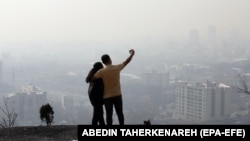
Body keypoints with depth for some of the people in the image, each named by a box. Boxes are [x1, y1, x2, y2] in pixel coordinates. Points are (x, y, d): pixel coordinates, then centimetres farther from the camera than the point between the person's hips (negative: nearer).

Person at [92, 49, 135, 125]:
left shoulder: (101, 72, -13)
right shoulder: (117, 68, -6)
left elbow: (91, 79, -8)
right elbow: (127, 61, 9)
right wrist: (132, 54, 24)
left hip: (107, 97, -2)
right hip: (117, 95, 2)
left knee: (109, 115, 3)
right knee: (120, 113, 13)